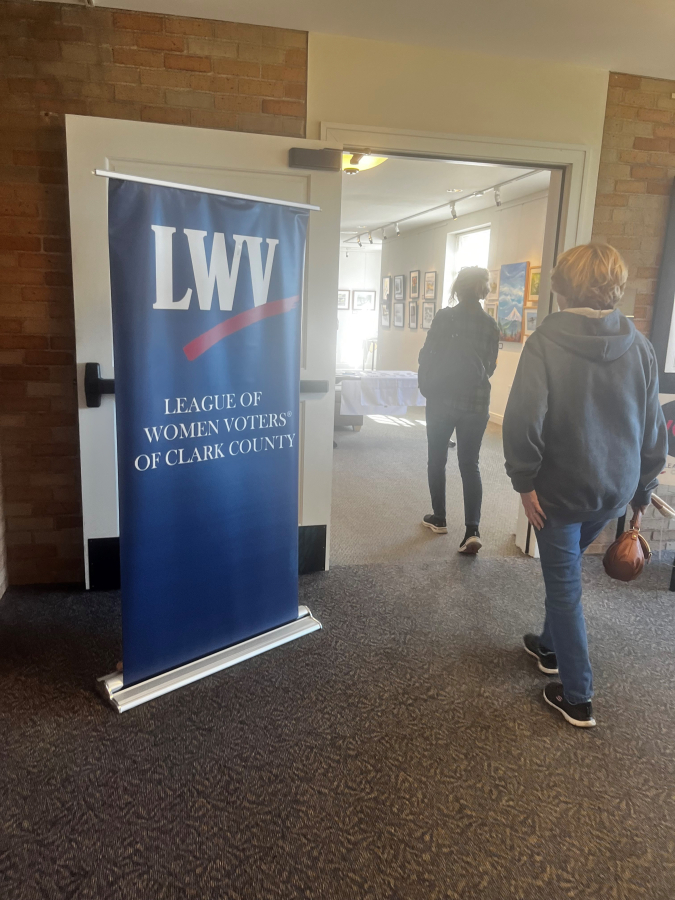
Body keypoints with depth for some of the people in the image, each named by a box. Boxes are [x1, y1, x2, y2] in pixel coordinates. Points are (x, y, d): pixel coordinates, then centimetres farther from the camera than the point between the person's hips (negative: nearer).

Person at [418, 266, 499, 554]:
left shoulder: (444, 317, -7)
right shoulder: (491, 325, 3)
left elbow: (426, 356, -5)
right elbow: (490, 366, 11)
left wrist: (426, 387, 10)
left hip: (442, 399, -2)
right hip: (476, 403, 3)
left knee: (437, 460, 14)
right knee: (470, 465, 4)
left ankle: (439, 519, 23)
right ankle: (472, 530, -7)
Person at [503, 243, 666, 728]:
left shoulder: (546, 341, -16)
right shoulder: (639, 345, 0)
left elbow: (524, 419, -24)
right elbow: (653, 424, 6)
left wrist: (525, 480, -11)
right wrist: (643, 483, 17)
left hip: (561, 488, -5)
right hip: (617, 488, 5)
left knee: (564, 586, 8)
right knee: (566, 572, 26)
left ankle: (577, 697, 18)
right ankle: (552, 647, 44)